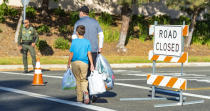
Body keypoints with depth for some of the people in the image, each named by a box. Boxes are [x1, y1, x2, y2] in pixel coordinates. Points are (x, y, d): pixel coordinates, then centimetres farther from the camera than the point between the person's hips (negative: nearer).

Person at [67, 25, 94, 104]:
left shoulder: (74, 41, -3)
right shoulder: (87, 42, 0)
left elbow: (71, 54, -4)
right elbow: (89, 54, -3)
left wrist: (68, 64, 4)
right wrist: (92, 65, 0)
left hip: (75, 62, 0)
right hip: (84, 63, 1)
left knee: (78, 80, 10)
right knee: (83, 80, 9)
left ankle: (79, 98, 12)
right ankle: (85, 92, -20)